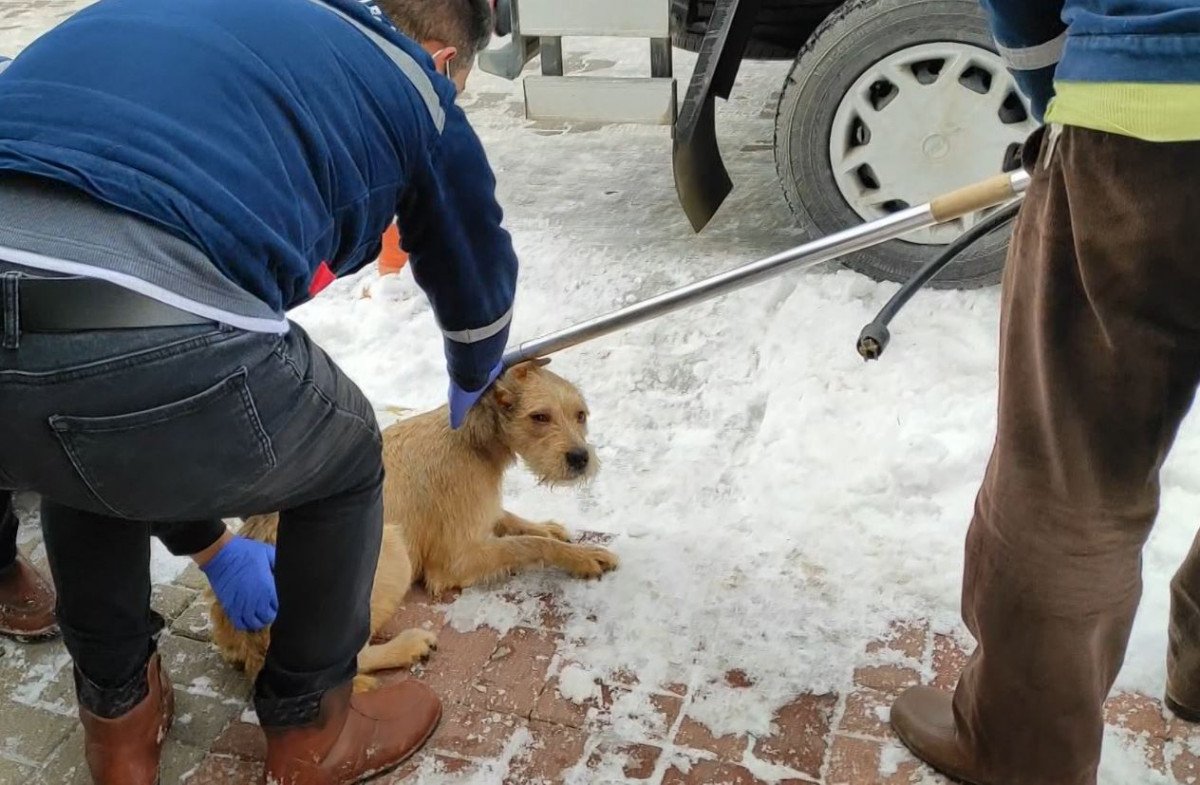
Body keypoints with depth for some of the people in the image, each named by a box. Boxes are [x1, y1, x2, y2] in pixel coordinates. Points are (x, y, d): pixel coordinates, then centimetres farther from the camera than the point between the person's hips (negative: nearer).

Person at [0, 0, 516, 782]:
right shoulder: (418, 87, 21)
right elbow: (479, 293, 35)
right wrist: (471, 387, 63)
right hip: (146, 338, -6)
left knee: (94, 443, 39)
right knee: (343, 461, 26)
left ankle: (119, 715, 50)